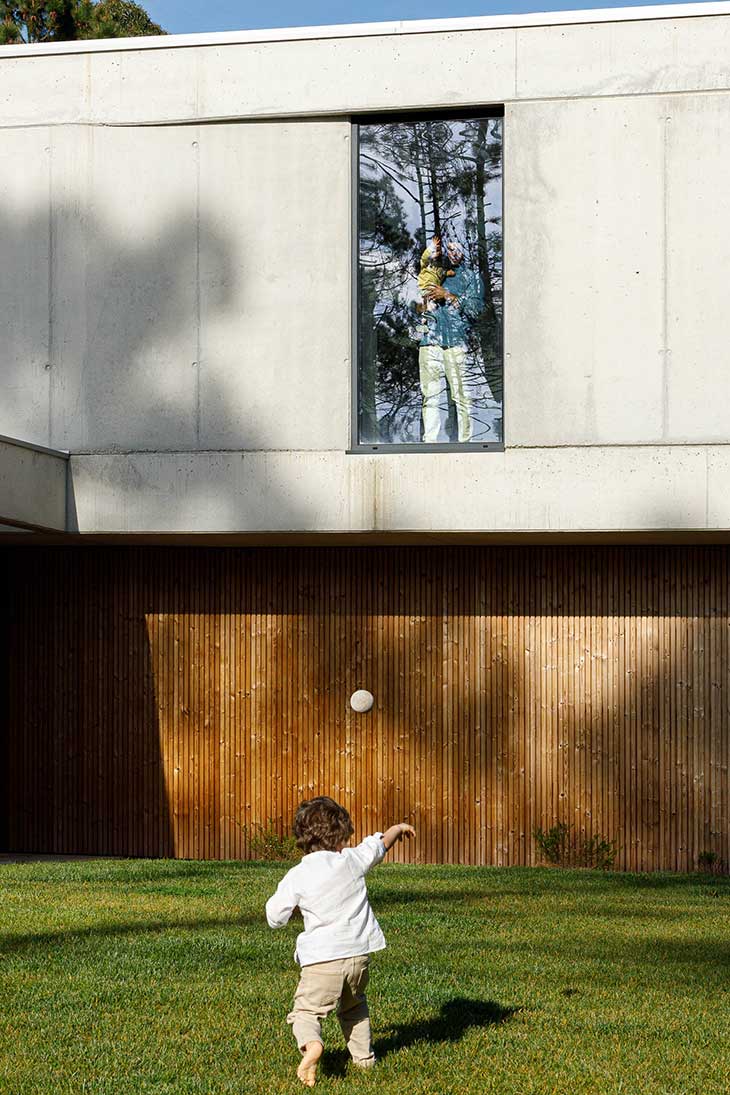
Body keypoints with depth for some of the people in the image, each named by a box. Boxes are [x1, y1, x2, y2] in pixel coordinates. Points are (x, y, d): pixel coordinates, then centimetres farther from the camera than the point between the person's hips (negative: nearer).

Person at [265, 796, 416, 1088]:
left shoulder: (296, 877, -8)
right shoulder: (352, 860, -2)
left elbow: (275, 918, 0)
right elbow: (381, 843, 19)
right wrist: (399, 828, 39)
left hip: (322, 959, -4)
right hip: (358, 953, 4)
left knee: (305, 1011, -1)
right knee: (354, 1006, 29)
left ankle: (310, 1044, -31)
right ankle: (364, 1055, 31)